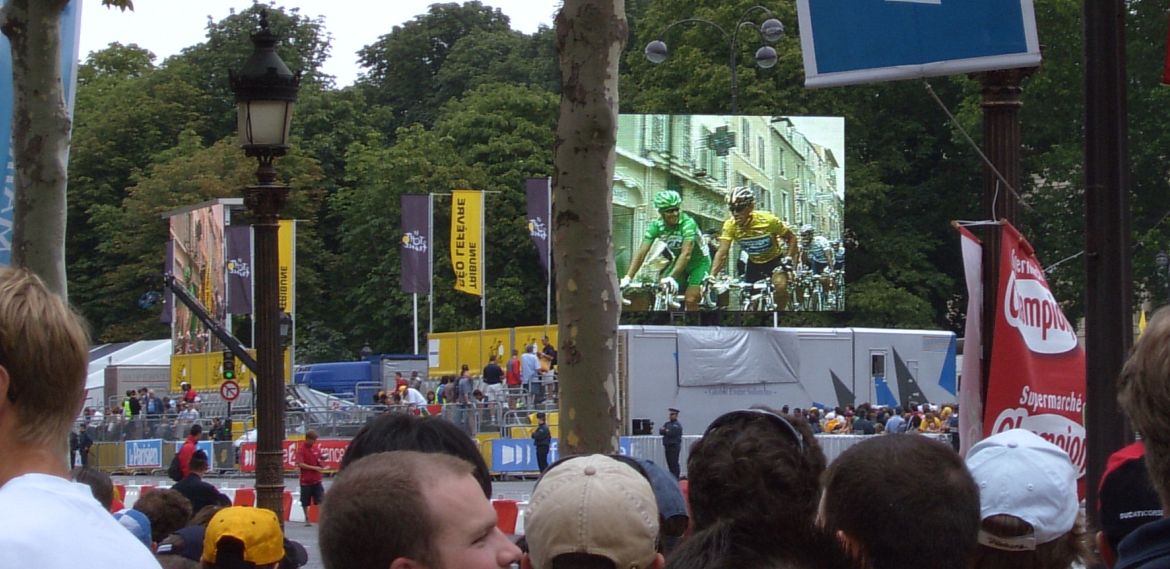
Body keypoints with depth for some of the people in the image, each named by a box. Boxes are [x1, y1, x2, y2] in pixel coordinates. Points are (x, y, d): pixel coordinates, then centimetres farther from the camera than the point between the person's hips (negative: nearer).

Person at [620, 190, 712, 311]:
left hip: (699, 262, -5)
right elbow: (641, 252, -24)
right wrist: (628, 278, -36)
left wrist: (672, 277, -53)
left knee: (690, 301, -18)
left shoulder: (688, 223, -31)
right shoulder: (656, 226, -18)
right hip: (678, 261, 5)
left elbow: (686, 253, -41)